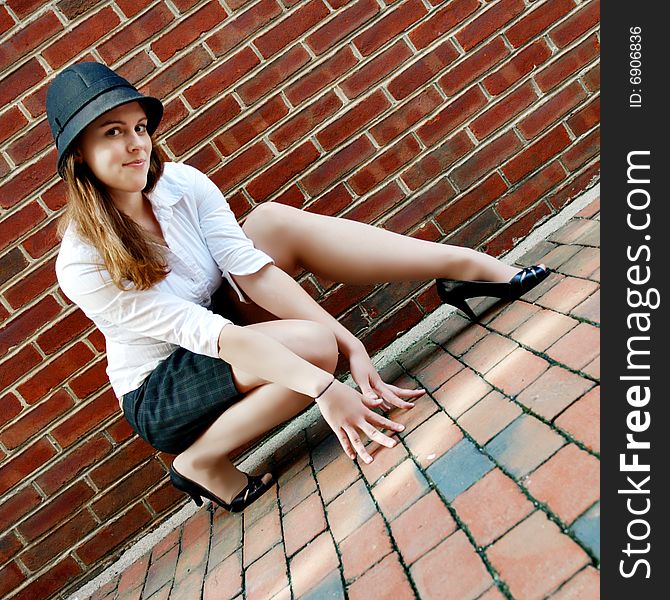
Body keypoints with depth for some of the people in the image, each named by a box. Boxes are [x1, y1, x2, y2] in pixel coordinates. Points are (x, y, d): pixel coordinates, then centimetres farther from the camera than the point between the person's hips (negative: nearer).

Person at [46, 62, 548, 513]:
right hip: (161, 397, -4)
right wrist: (321, 385, -38)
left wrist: (352, 345, -29)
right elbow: (200, 331, -32)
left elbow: (253, 271, -19)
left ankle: (469, 266, -19)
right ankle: (201, 461, -12)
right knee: (312, 344, -33)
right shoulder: (82, 264, -23)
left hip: (225, 340, 5)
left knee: (274, 221, -20)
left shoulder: (182, 184, -10)